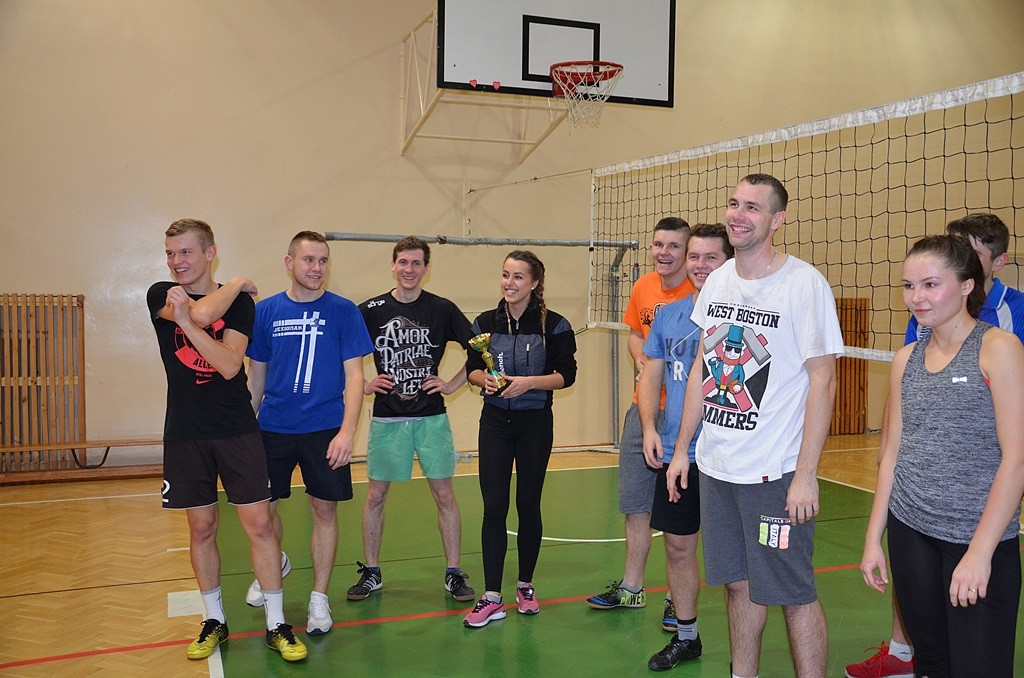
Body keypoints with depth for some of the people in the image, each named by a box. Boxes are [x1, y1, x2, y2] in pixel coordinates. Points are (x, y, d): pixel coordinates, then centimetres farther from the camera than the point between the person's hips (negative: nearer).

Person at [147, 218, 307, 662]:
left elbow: (230, 365, -14)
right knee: (202, 528, 9)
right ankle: (214, 621, 26)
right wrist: (236, 284, -5)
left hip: (237, 430, -1)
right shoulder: (161, 295, 2)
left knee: (259, 525, -2)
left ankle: (277, 625, 8)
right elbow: (203, 313, -20)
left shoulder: (240, 302, 0)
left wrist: (186, 320, -20)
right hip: (185, 433, 1)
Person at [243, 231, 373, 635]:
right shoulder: (266, 311, 3)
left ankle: (319, 598, 18)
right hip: (272, 429, 2)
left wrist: (347, 430, -17)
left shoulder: (343, 311, -3)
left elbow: (353, 376, -6)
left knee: (324, 510, 4)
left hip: (325, 430, -2)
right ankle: (275, 565, 41)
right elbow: (256, 375, 11)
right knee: (263, 507, 10)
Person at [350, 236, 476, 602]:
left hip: (432, 417, 0)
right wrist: (364, 385, -2)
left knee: (444, 494, 2)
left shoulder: (442, 309, 0)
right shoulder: (370, 310, 0)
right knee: (376, 495, 6)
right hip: (386, 417, 1)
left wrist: (452, 385, -1)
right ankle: (371, 572, 21)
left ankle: (454, 573, 14)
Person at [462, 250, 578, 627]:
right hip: (495, 422, 2)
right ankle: (491, 598, 1)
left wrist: (528, 382, -19)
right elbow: (472, 368, 11)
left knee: (528, 504, 7)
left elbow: (566, 375, -5)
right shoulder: (486, 323, 5)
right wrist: (483, 379, -11)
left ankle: (526, 586, 24)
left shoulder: (553, 325, -5)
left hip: (535, 423, -2)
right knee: (493, 505, -3)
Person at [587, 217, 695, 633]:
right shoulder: (642, 288, 6)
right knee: (634, 501, 16)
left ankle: (677, 599, 19)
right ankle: (631, 588, 33)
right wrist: (640, 360, 2)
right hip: (642, 408, 6)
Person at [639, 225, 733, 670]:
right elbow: (651, 377, 14)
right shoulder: (668, 315, 9)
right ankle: (686, 637, 32)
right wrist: (649, 428, 0)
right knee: (678, 547, 14)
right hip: (673, 454, 5)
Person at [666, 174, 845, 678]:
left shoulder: (804, 283, -11)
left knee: (793, 593, 3)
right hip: (715, 466, 6)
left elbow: (822, 379, -12)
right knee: (738, 583, 16)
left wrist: (806, 473, -16)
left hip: (776, 471, -6)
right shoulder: (718, 281, 8)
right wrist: (682, 448, 13)